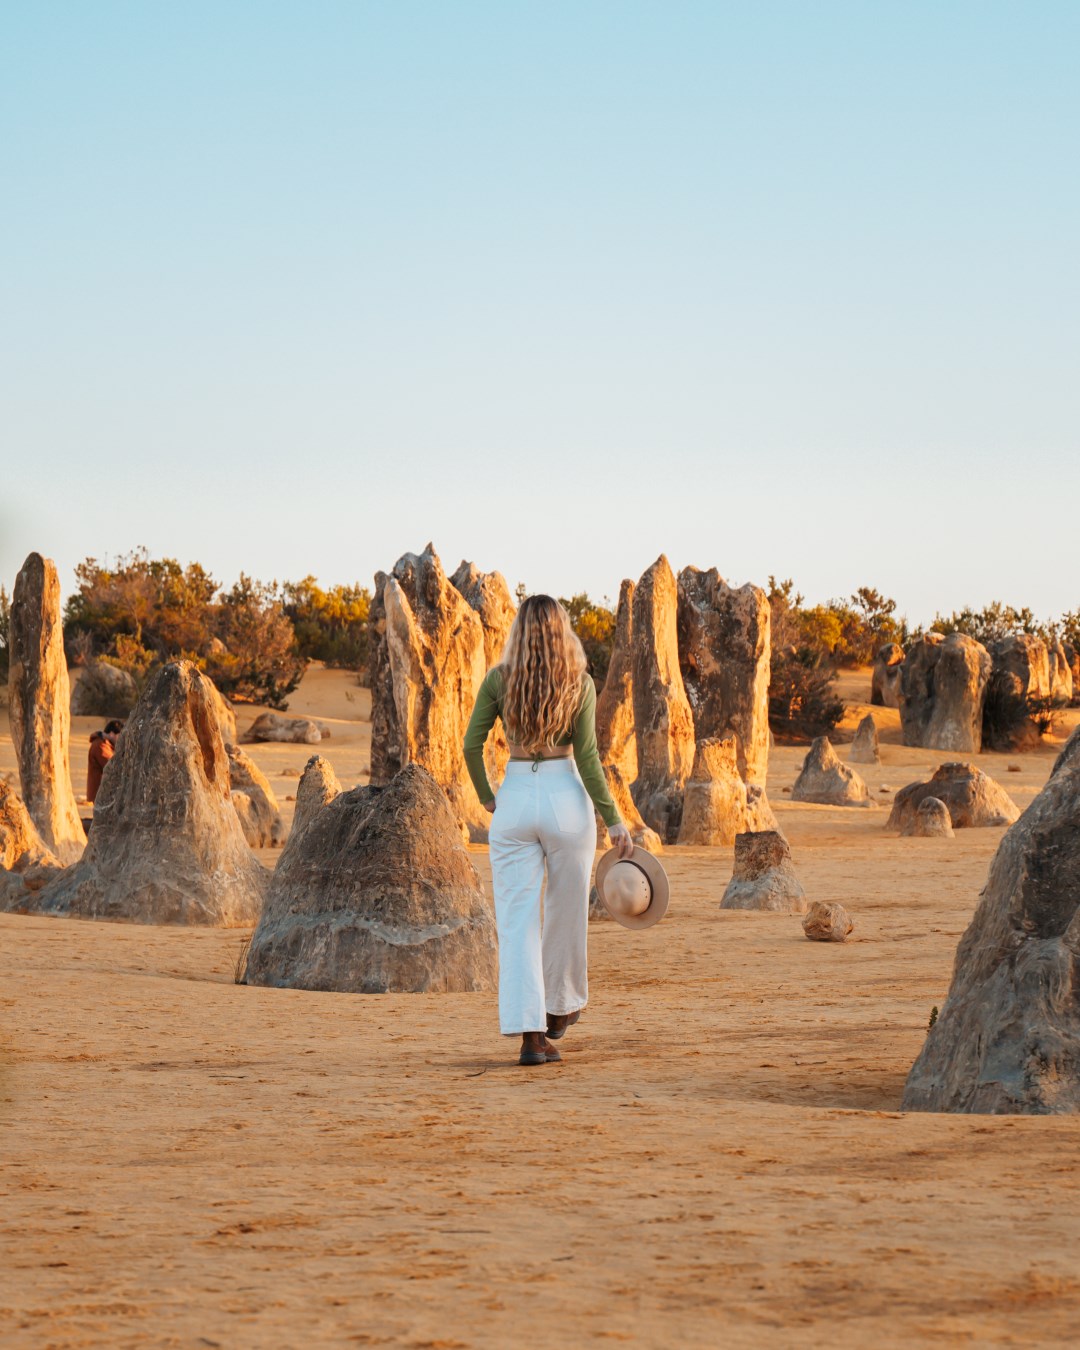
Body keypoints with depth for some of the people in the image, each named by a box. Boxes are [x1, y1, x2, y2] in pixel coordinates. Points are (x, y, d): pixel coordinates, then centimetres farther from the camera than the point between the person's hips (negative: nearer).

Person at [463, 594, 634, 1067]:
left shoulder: (498, 678, -1)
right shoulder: (579, 684, -4)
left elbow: (471, 745, -1)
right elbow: (588, 758, -7)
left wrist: (486, 797, 15)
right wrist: (614, 821, -3)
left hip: (514, 800, 1)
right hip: (567, 799, -1)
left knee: (516, 919, 0)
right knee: (566, 912, 18)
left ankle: (530, 1033, -10)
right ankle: (560, 1007, 36)